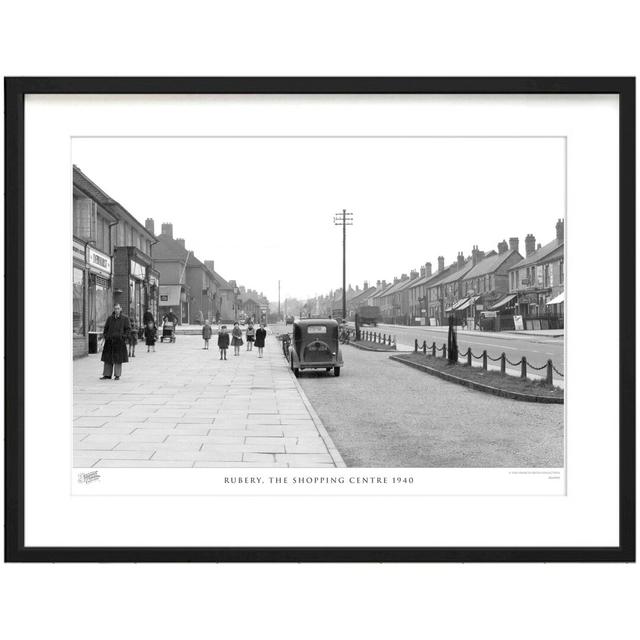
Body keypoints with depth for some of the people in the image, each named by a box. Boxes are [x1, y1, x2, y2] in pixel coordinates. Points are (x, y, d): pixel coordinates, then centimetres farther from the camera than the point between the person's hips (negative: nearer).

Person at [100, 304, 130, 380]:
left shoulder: (124, 318, 2)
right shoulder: (110, 318, 9)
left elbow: (128, 329, 1)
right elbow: (106, 328, 17)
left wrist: (124, 337, -9)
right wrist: (105, 336, 4)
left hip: (119, 341, -3)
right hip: (110, 341, 3)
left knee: (118, 359, 1)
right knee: (108, 358, 4)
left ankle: (117, 375, 8)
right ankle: (107, 375, 10)